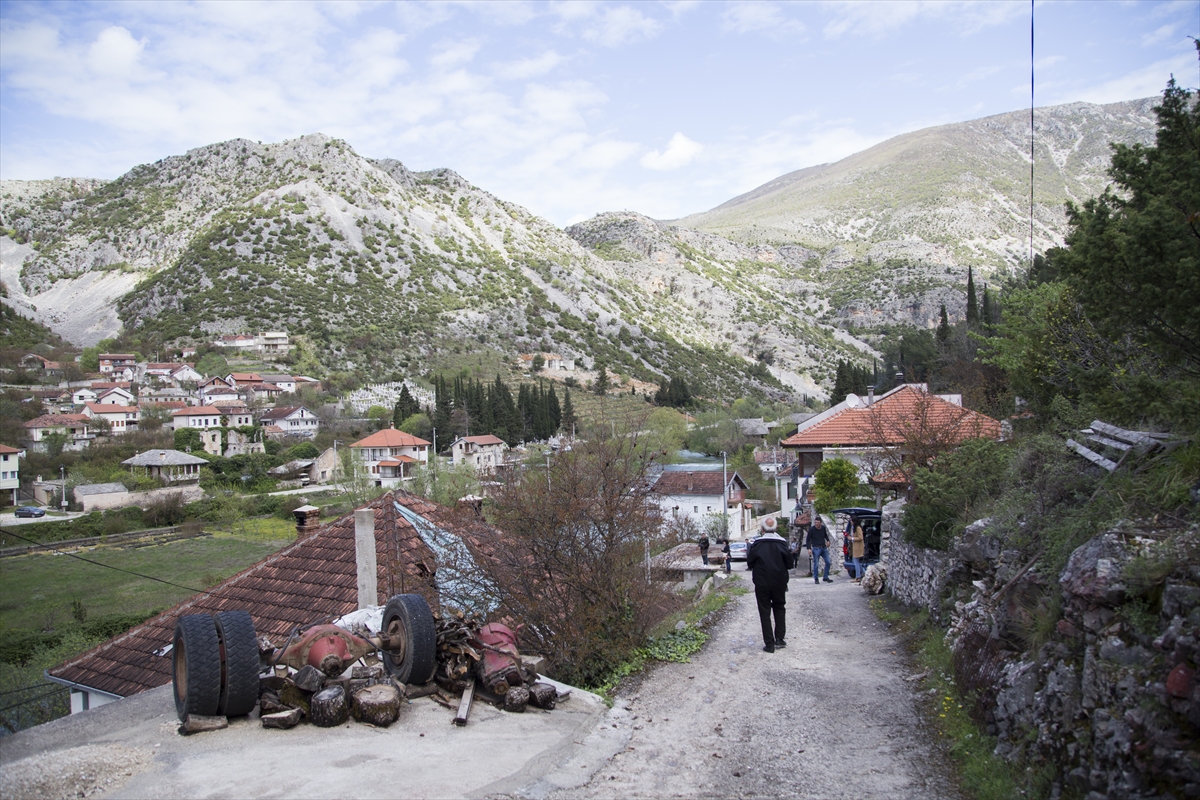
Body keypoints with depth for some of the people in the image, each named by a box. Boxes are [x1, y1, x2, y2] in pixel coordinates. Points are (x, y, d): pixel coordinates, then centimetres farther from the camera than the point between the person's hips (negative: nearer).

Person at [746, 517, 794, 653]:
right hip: (779, 582, 2)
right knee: (779, 608, 19)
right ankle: (779, 639, 12)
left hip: (762, 583, -2)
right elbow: (790, 564, -4)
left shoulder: (757, 544, -11)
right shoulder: (782, 543, -8)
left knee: (765, 612, 5)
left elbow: (749, 563, -3)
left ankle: (769, 643, 2)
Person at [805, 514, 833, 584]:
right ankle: (816, 579, 8)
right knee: (815, 564, -3)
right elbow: (808, 539, -4)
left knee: (828, 562, 3)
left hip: (824, 548, 5)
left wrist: (828, 541, 7)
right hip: (816, 548, -5)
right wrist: (809, 548, -14)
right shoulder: (811, 529, -8)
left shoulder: (823, 528, 3)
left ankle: (826, 577, 16)